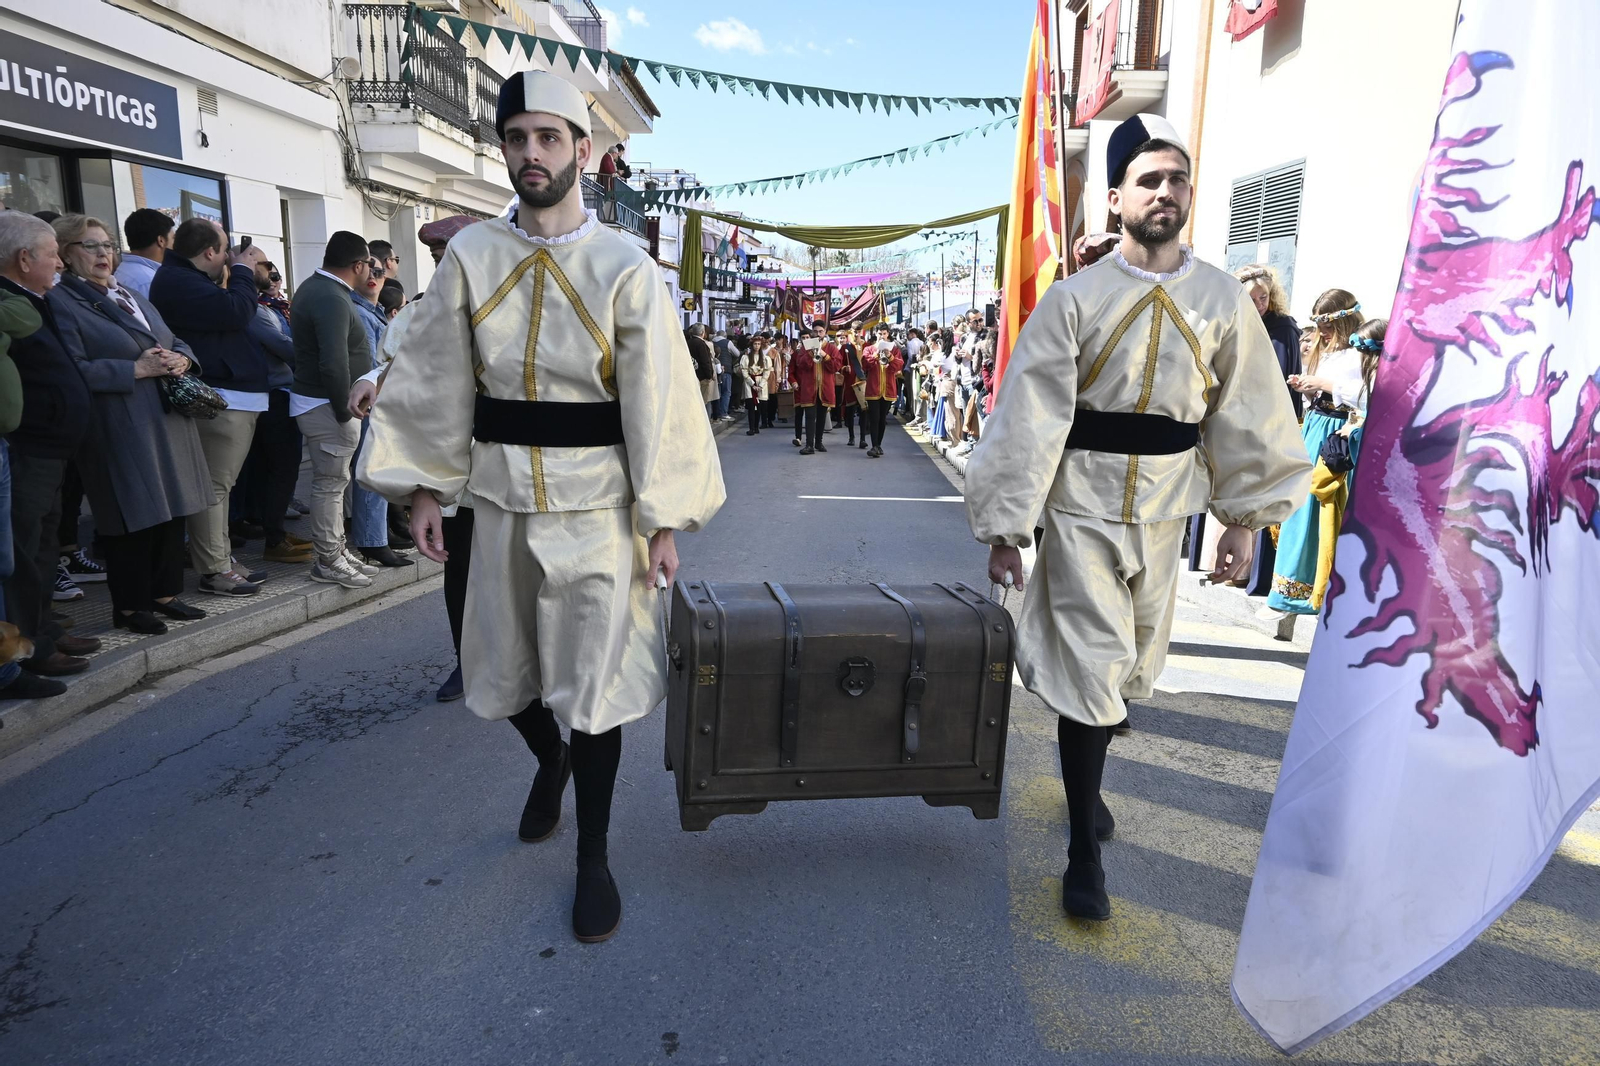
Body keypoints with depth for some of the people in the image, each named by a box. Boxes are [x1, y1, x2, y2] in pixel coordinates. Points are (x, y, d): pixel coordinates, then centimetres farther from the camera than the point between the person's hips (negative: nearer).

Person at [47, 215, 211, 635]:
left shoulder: (131, 296, 20)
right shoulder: (61, 302, -5)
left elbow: (175, 342, 20)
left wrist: (181, 359, -2)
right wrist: (136, 369, -20)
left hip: (166, 419, 7)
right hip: (120, 430, -7)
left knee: (170, 509, 10)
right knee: (133, 516, -3)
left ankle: (164, 593, 22)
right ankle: (128, 605, 9)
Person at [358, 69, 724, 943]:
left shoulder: (624, 269, -7)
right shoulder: (470, 256, 1)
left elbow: (657, 402, -7)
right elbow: (435, 380, 6)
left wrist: (663, 520, -8)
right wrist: (425, 485, 4)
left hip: (596, 507, -3)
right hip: (500, 500, 3)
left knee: (594, 684, 3)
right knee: (501, 671, 16)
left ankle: (593, 860, 23)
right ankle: (549, 760, 50)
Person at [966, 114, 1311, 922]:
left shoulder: (1222, 301, 1)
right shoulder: (1074, 299, -7)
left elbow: (1247, 416, 7)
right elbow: (1028, 415, -8)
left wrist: (1245, 520, 5)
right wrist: (1006, 528, -9)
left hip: (1164, 512, 4)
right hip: (1081, 509, -3)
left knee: (1131, 667, 17)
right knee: (1091, 669, -4)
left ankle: (1085, 777, 47)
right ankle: (1084, 854, 11)